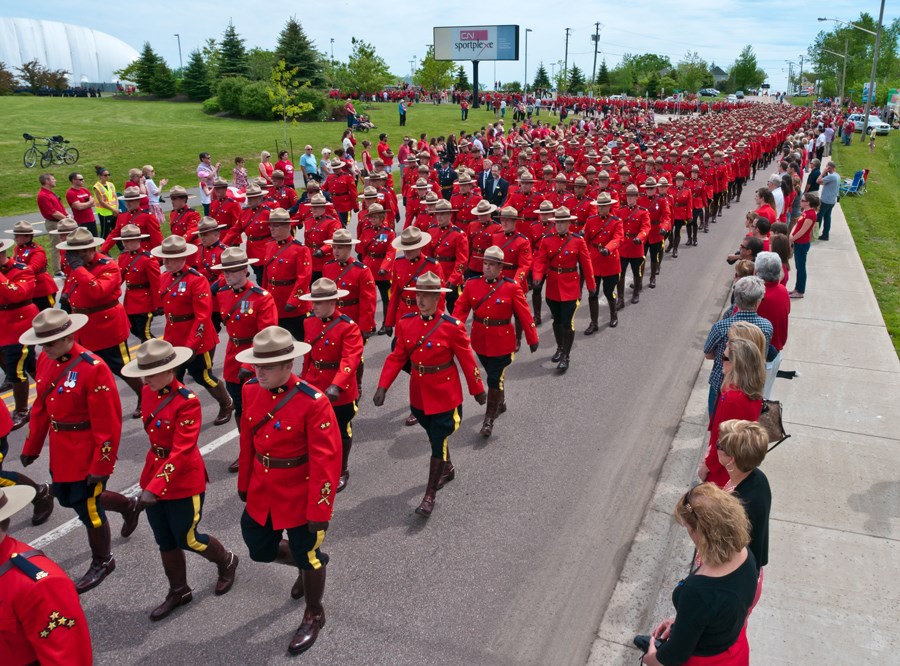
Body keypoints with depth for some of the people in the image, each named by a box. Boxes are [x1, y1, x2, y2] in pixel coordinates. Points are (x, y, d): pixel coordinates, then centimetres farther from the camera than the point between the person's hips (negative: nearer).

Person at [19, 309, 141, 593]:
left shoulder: (93, 368, -24)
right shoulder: (45, 361, 0)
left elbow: (108, 424, -22)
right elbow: (41, 407, 11)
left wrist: (102, 467, -20)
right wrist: (31, 447, 14)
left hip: (87, 454, -8)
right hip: (60, 452, 8)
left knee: (89, 509, 7)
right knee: (69, 499, 23)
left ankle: (102, 562, 32)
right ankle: (128, 506, 45)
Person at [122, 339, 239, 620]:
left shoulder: (187, 402, -24)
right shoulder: (148, 393, 0)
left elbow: (181, 453, -26)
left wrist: (154, 488, -31)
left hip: (184, 481, -7)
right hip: (154, 472, 7)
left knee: (187, 539, 7)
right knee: (165, 541, 17)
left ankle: (227, 562, 35)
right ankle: (178, 591, 36)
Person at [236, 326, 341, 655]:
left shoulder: (313, 402, -26)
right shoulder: (251, 391, -7)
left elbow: (326, 461, -22)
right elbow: (247, 442, 6)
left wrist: (320, 510, -19)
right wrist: (244, 483, 15)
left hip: (298, 497, -6)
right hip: (261, 492, 6)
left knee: (307, 557, 14)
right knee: (260, 550, 21)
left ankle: (314, 616, 41)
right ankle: (311, 562, 51)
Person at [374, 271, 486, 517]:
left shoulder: (452, 326, -16)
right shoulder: (406, 323, -4)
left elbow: (467, 361, -9)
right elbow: (397, 357, 0)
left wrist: (478, 390, -1)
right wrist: (383, 386, -8)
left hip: (444, 395, -5)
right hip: (419, 394, 5)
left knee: (438, 443, 1)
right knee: (435, 437, 23)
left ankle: (430, 496, 13)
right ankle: (447, 469, 50)